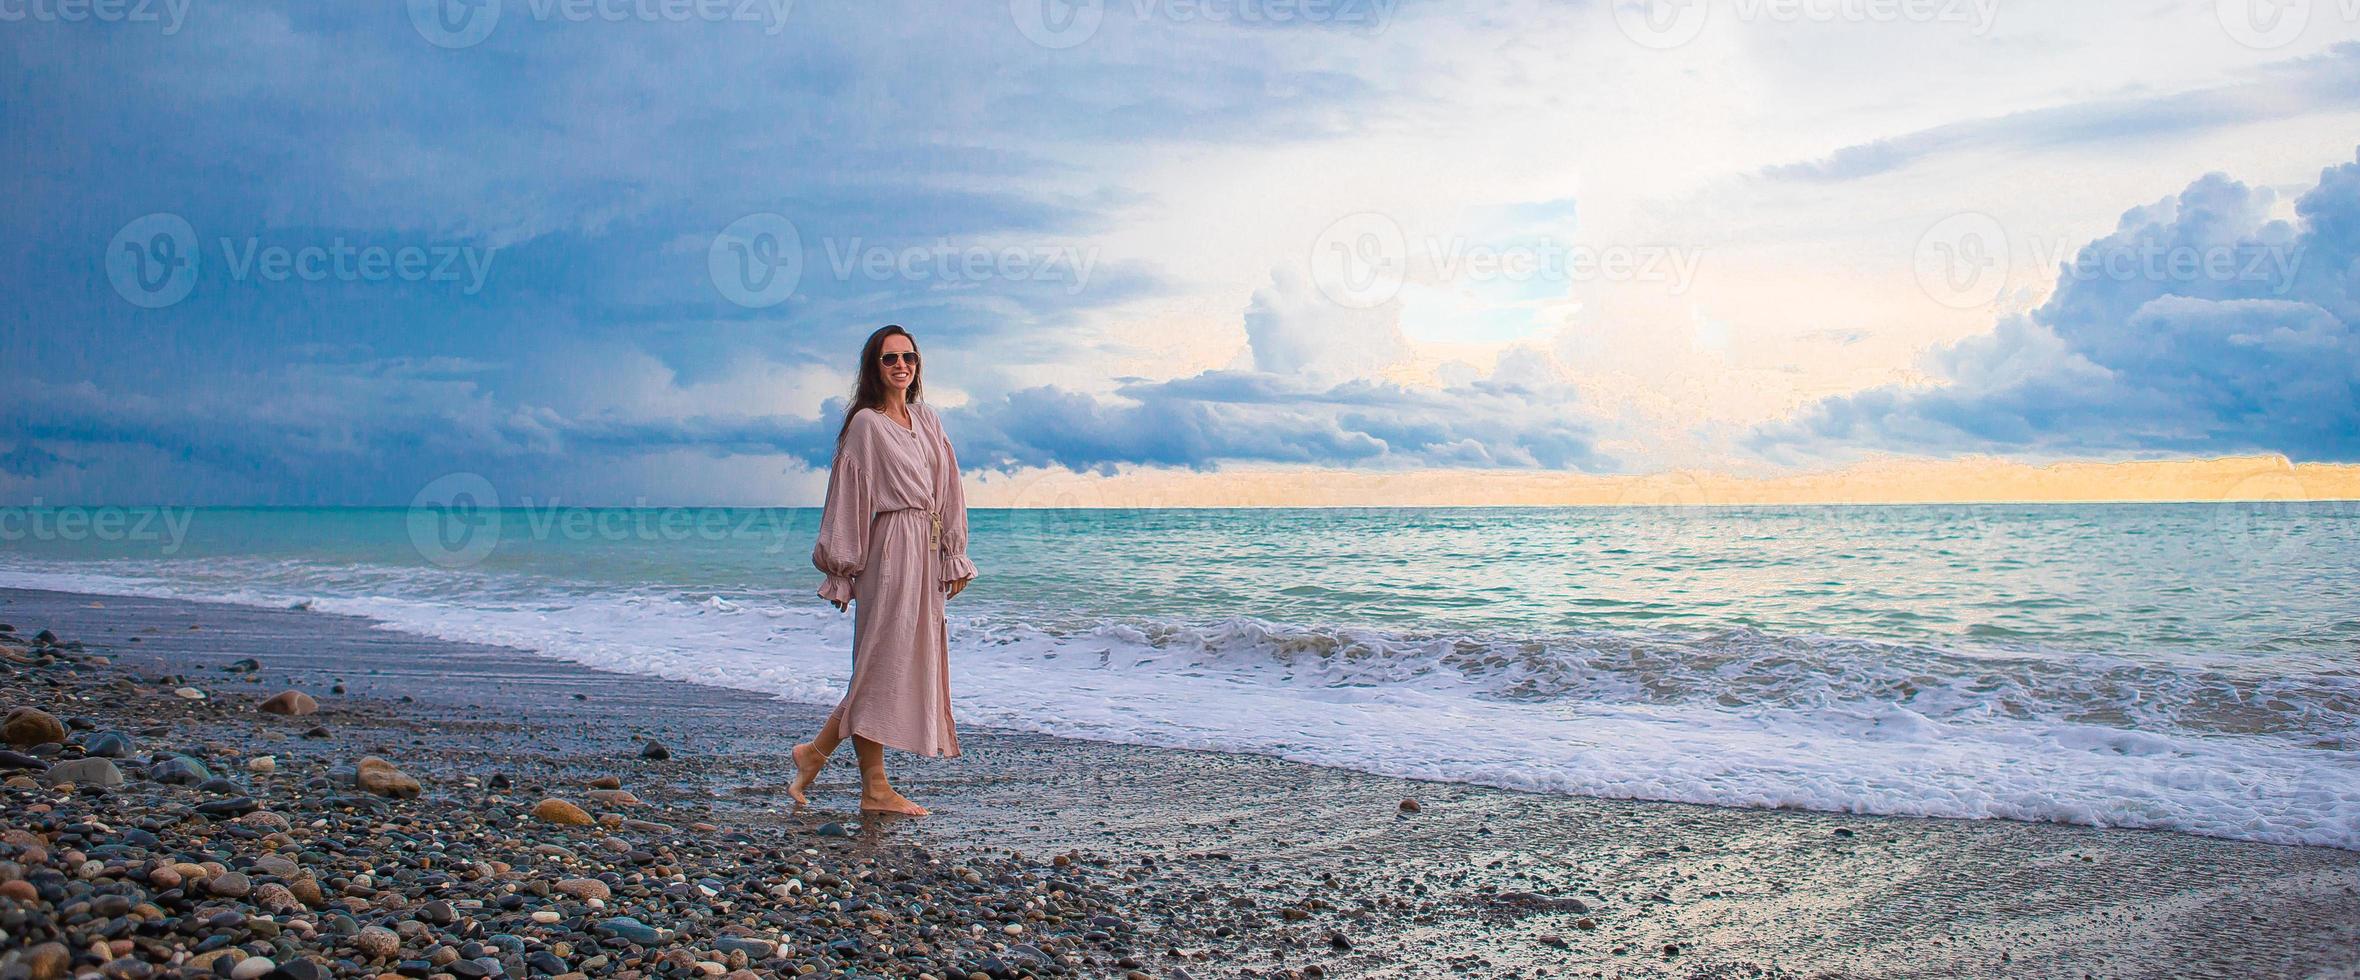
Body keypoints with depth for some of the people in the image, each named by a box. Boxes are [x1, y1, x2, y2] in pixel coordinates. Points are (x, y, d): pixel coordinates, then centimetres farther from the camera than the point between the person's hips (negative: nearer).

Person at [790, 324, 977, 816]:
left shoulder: (927, 420, 15)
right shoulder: (865, 424, -5)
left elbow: (947, 491, 15)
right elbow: (848, 497, -7)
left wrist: (954, 558, 10)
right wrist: (842, 569, -10)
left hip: (926, 554, 8)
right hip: (890, 550, -8)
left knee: (910, 662, 9)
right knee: (882, 662, -3)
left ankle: (815, 752, 18)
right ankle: (875, 787, 5)